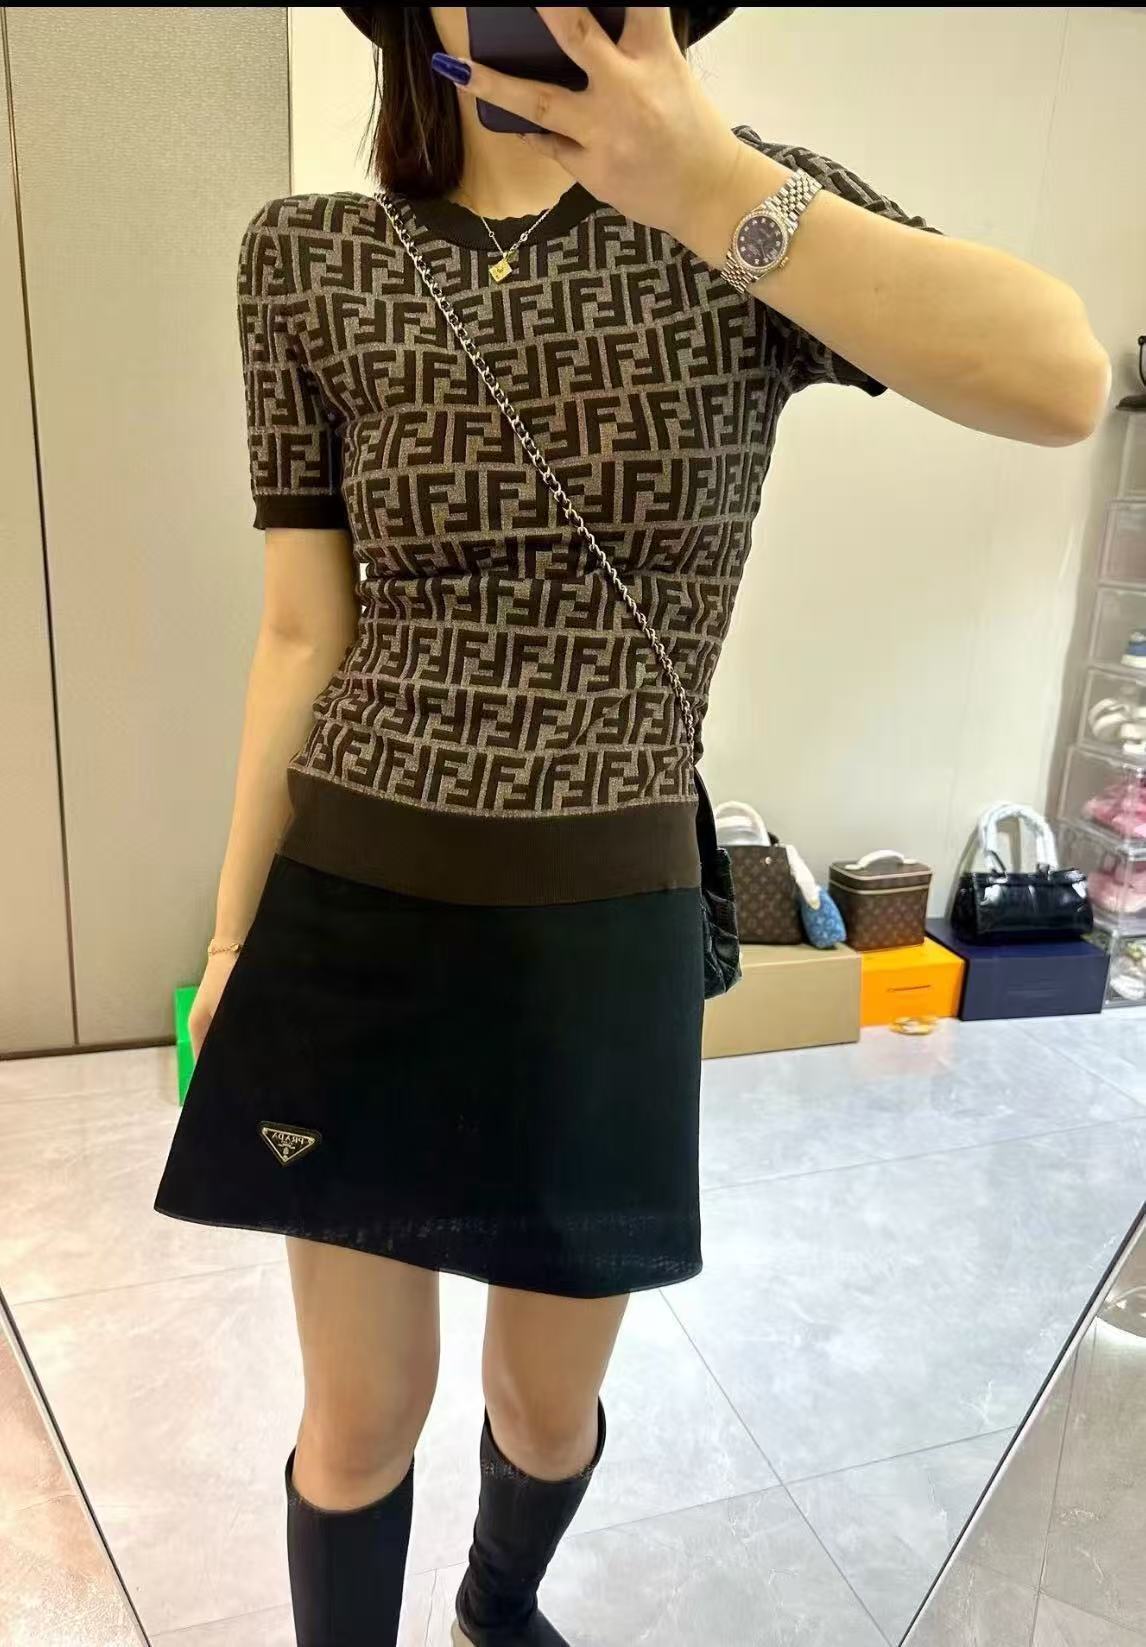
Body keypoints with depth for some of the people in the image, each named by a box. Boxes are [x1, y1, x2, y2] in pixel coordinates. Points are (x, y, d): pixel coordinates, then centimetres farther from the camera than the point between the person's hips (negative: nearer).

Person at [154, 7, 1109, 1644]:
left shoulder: (741, 212, -1)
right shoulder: (315, 260, 2)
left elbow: (1065, 385, -18)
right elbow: (304, 634, 2)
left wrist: (708, 184, -28)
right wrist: (232, 940, 5)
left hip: (603, 935, 0)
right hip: (353, 917, 1)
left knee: (550, 1404, 20)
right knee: (360, 1421, 13)